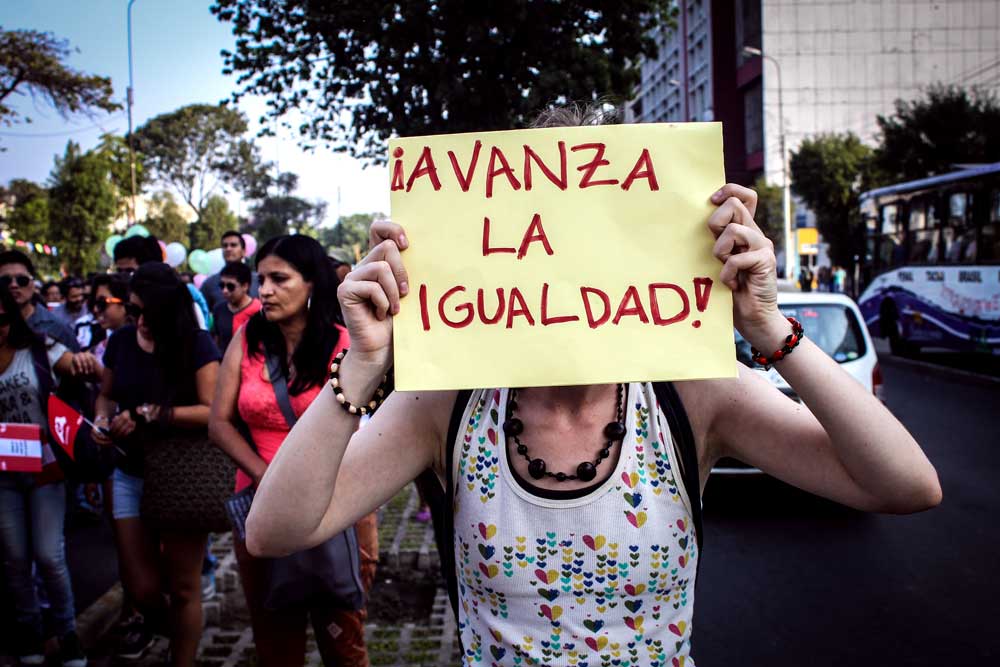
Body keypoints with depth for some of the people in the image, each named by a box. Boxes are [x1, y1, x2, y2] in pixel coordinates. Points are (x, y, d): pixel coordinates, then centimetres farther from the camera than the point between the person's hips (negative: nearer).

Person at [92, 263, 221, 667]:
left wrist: (150, 415, -23)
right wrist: (102, 420, -5)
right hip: (131, 474, 4)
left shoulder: (197, 344, -12)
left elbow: (214, 410, -19)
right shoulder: (121, 341, 3)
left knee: (183, 588, 4)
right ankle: (151, 616, 43)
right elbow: (106, 396, 16)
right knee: (140, 586, 6)